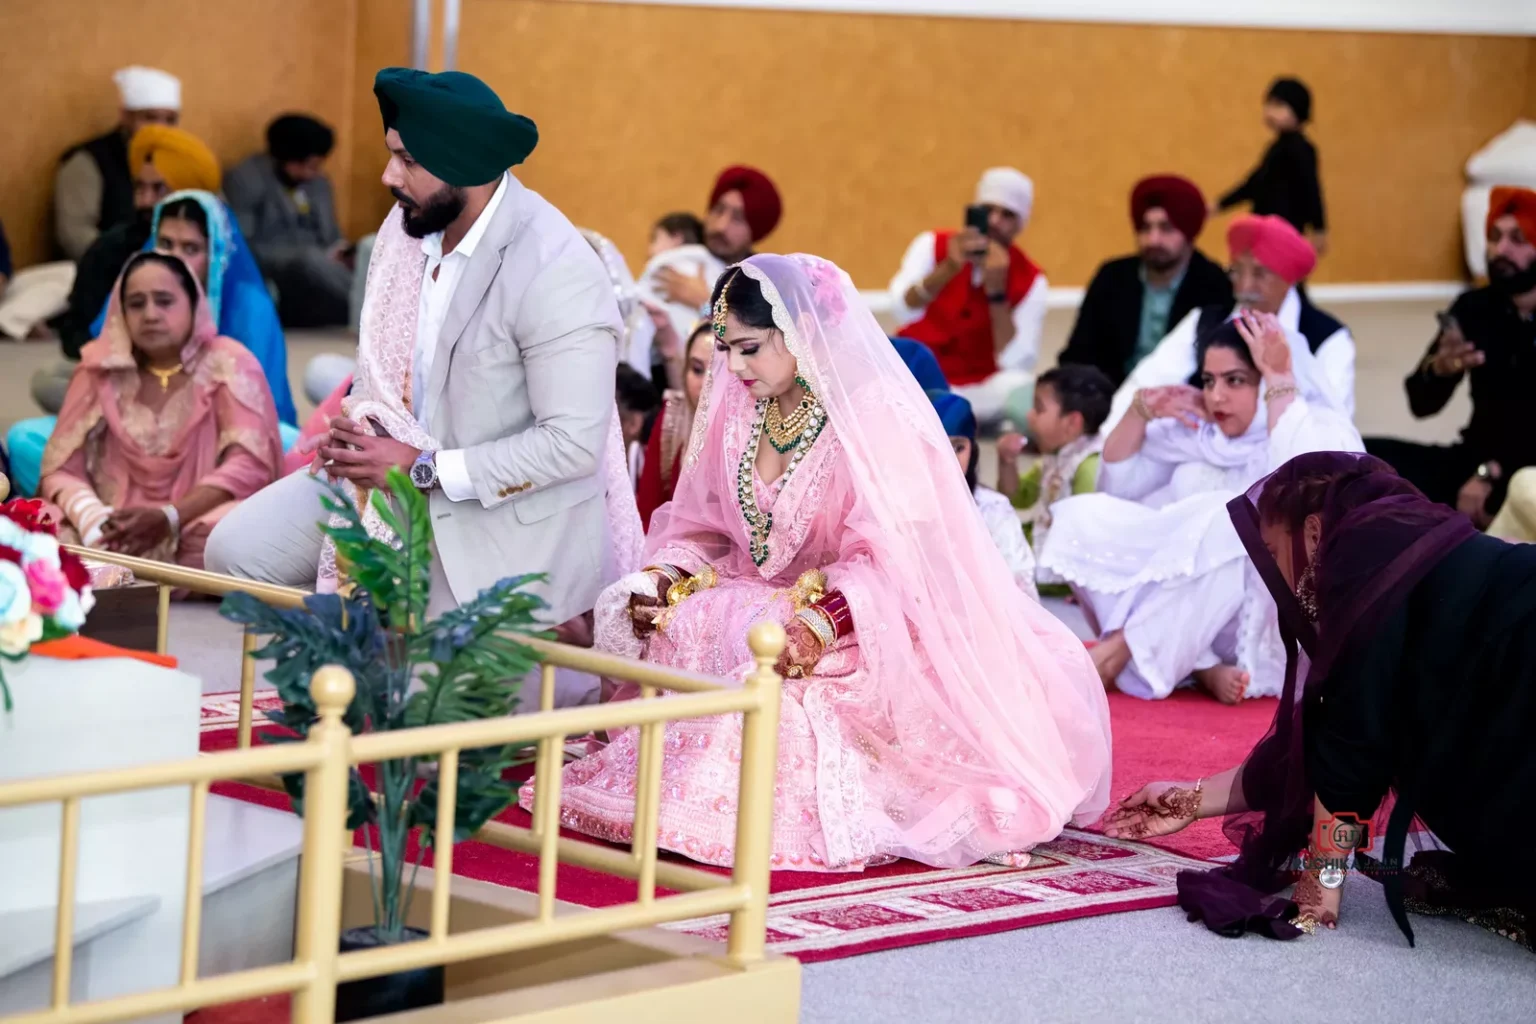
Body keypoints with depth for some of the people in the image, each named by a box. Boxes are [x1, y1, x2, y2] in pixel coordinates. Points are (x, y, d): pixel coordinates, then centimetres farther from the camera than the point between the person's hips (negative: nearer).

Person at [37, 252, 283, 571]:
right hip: (119, 531, 2)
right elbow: (61, 469, 4)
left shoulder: (229, 365, 2)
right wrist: (93, 520, -19)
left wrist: (170, 518, -23)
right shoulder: (100, 369, 9)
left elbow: (250, 465, -9)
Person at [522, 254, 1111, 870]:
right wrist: (663, 578, -11)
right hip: (760, 601, 7)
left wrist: (820, 624, -37)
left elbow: (890, 560, -22)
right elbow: (700, 526, 11)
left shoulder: (876, 419, -15)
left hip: (863, 625, -7)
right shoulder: (736, 411, 6)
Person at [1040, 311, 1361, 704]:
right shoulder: (1199, 429, 10)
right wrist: (1142, 412, 1)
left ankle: (1120, 651, -28)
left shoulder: (1326, 432, -7)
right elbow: (1117, 486, 18)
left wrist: (1279, 378, -23)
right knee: (1083, 519, -12)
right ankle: (1203, 670, -24)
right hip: (1195, 621, 6)